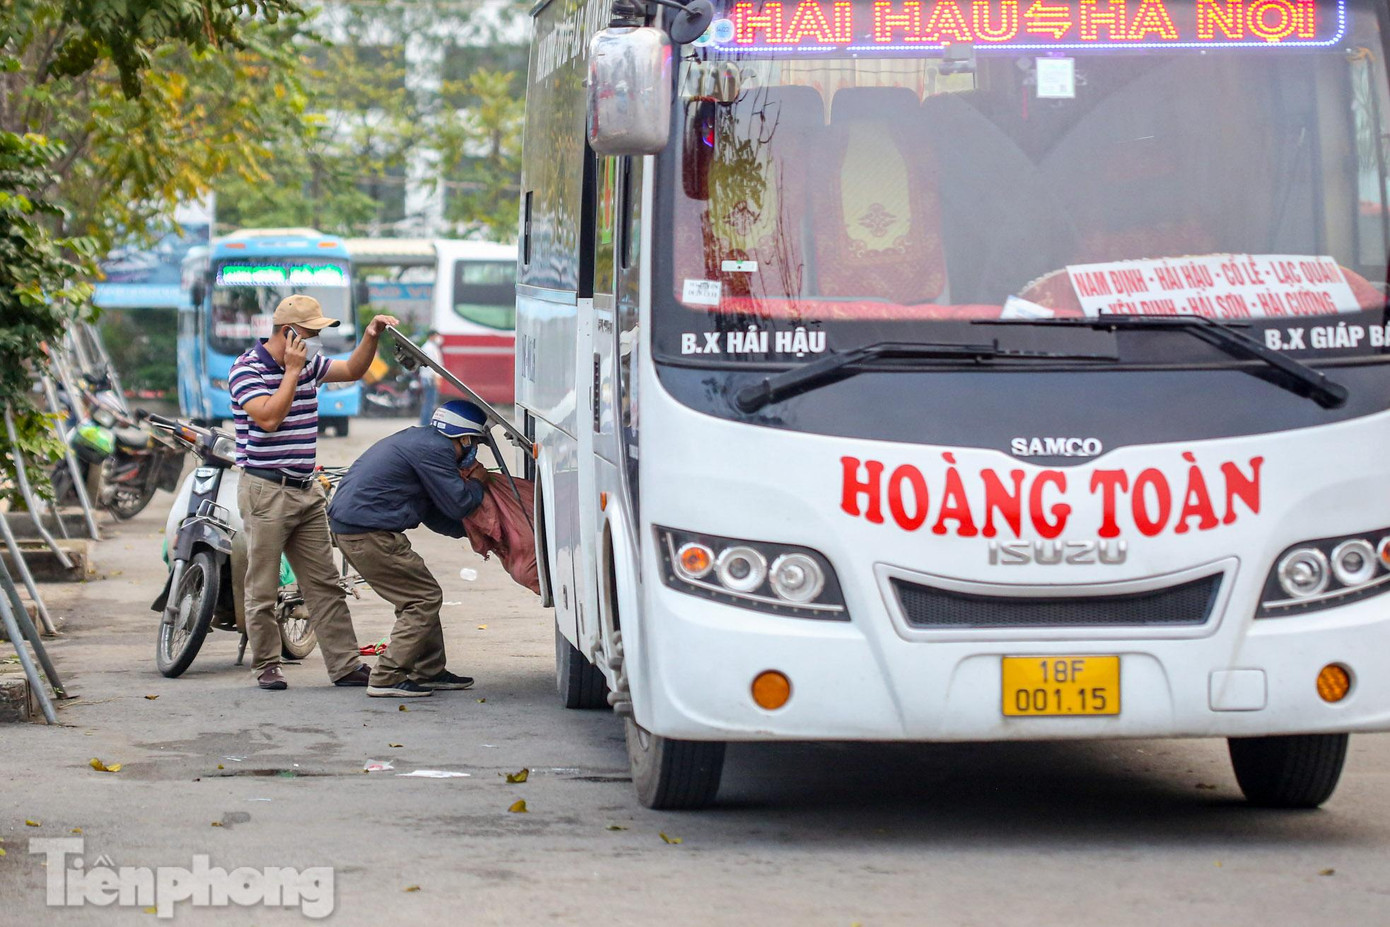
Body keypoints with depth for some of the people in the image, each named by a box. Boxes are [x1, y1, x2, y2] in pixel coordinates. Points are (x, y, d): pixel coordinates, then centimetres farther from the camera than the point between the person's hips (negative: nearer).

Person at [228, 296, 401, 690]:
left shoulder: (309, 363, 12)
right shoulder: (247, 369, -10)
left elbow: (352, 370, 25)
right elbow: (269, 417, -21)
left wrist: (371, 336, 9)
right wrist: (292, 372, -16)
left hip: (306, 490, 7)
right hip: (265, 491, -7)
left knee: (325, 584, 5)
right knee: (263, 588, -1)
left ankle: (346, 665, 5)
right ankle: (266, 666, 8)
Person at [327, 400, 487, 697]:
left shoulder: (420, 441, 22)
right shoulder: (434, 449, -13)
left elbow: (433, 513, 25)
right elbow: (457, 504, -11)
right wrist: (477, 486, 9)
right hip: (369, 534, -11)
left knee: (420, 597, 19)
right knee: (425, 598, -6)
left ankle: (429, 672, 25)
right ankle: (387, 679, -9)